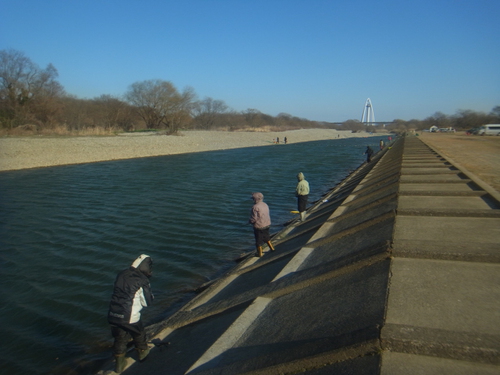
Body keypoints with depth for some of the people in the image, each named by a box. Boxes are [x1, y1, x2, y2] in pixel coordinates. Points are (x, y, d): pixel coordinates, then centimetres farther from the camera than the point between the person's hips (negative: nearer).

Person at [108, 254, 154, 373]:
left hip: (113, 315, 5)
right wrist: (151, 294, 9)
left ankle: (119, 364, 36)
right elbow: (147, 302, -8)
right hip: (130, 318, -4)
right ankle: (142, 352, 47)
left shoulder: (121, 275, 1)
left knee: (119, 339, 23)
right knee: (139, 334, 24)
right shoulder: (142, 281, -17)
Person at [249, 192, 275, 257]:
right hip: (267, 224, 8)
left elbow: (254, 219, -23)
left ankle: (260, 254, 21)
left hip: (259, 226, -7)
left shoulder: (255, 207, -23)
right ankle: (272, 248, 37)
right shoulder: (265, 204, 2)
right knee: (266, 237, 27)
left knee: (259, 240, 9)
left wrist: (249, 221, -2)